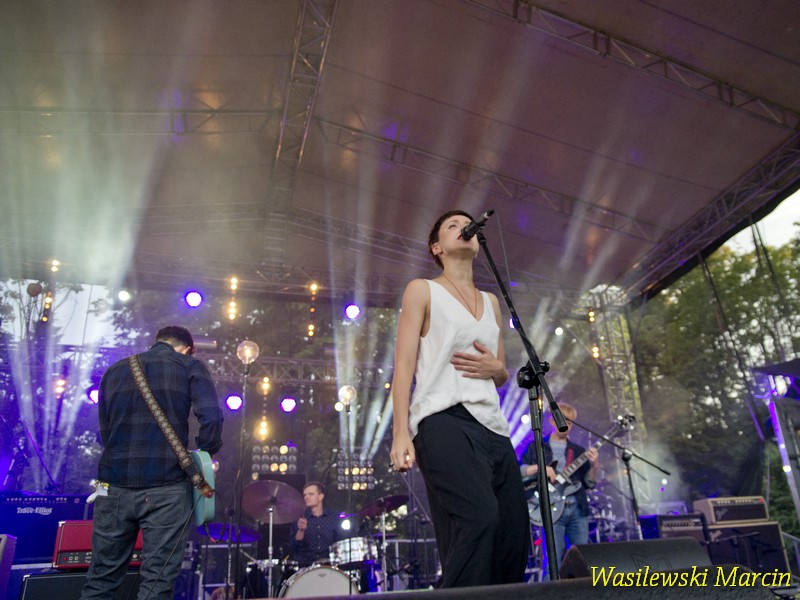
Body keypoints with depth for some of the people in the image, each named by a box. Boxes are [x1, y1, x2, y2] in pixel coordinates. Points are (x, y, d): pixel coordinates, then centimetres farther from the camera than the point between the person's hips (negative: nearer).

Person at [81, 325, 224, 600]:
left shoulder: (114, 371, 17)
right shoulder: (190, 366, 3)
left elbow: (105, 432, 19)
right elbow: (211, 417, -10)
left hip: (114, 486, 4)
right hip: (167, 488, -4)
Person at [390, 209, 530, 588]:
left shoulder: (490, 301, 25)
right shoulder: (422, 290, 9)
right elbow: (404, 365, -1)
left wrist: (495, 367, 2)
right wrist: (401, 432, -12)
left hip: (492, 426, 7)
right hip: (443, 421, -6)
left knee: (515, 536, 1)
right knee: (479, 519, -26)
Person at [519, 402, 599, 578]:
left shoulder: (579, 451, 17)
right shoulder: (536, 447, 9)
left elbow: (588, 483, 11)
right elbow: (519, 471, 1)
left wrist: (594, 466, -7)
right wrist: (539, 467, -15)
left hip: (578, 508, 4)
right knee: (554, 559, -9)